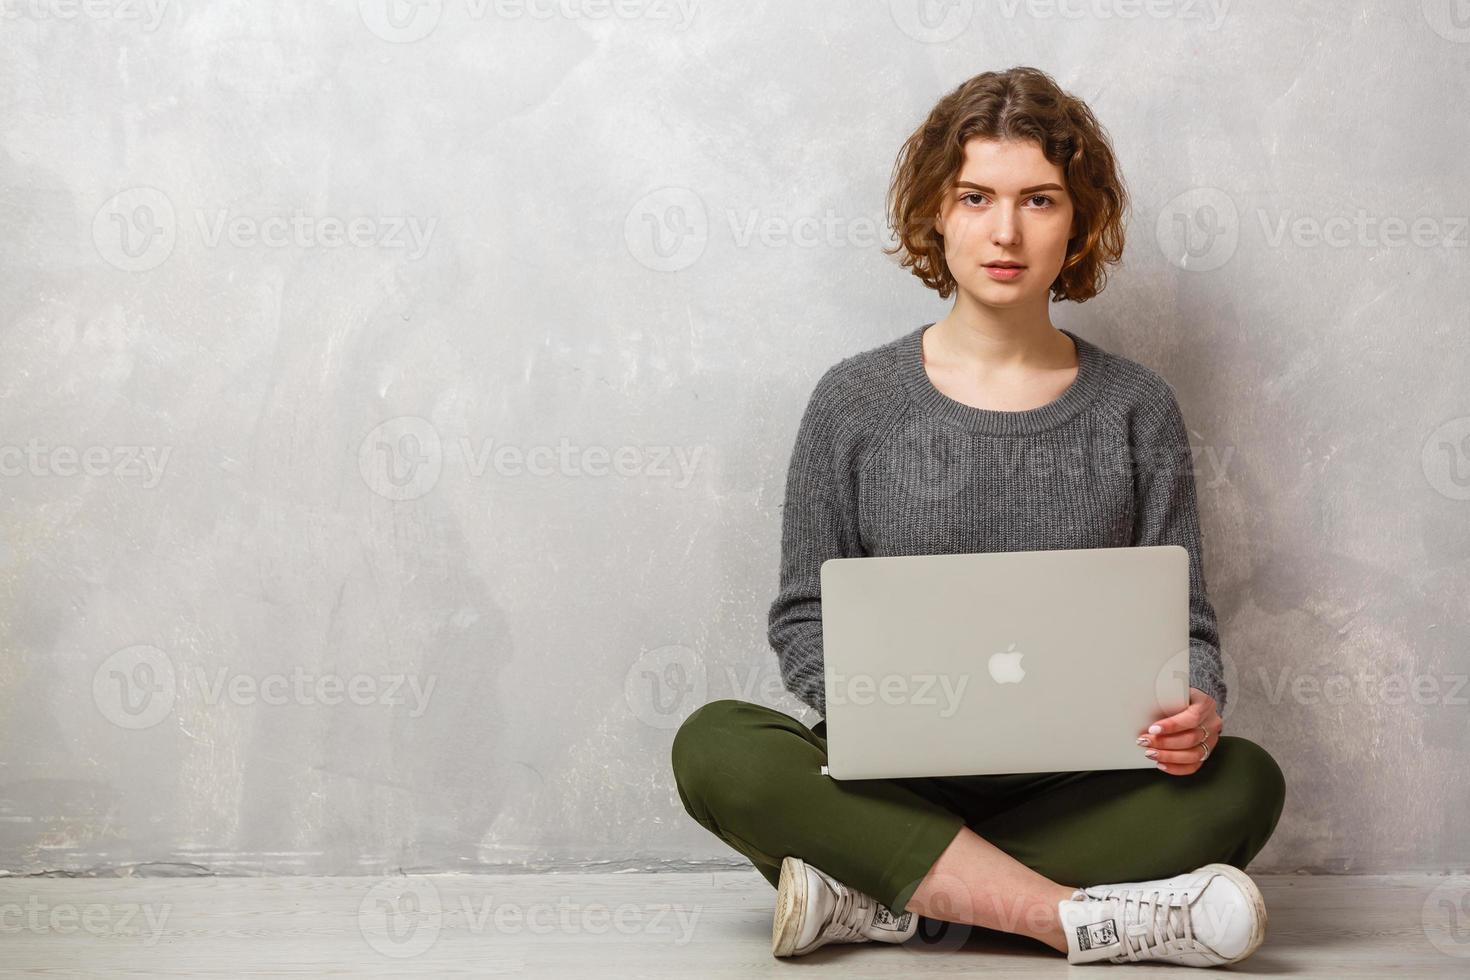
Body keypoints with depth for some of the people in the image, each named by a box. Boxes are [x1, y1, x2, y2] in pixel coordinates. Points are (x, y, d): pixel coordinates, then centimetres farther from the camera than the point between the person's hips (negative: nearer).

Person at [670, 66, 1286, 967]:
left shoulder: (1135, 409, 6)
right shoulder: (855, 403, 3)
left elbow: (1182, 620, 5)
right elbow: (806, 615, 5)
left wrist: (1198, 709, -19)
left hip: (1077, 789, 1)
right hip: (895, 785, -1)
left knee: (1245, 781, -28)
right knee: (716, 748, -29)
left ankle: (883, 899, -25)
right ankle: (1086, 916, -30)